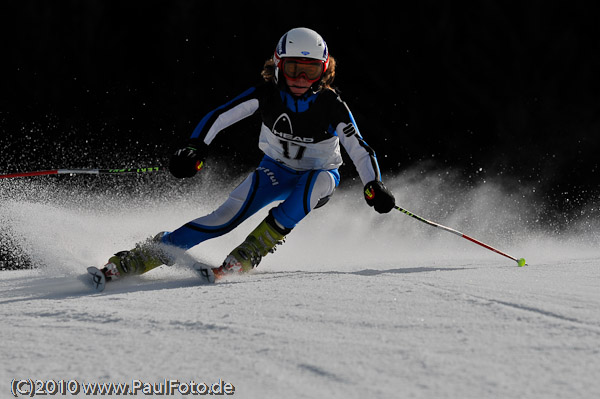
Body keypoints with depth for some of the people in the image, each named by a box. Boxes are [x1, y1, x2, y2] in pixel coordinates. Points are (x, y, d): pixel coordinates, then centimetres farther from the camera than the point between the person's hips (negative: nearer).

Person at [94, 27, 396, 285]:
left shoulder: (331, 106, -21)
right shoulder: (267, 94, -18)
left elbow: (359, 149, -16)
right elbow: (219, 117, -18)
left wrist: (374, 187, -30)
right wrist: (195, 148, -33)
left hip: (319, 174, -1)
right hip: (277, 169, 1)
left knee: (317, 181, -39)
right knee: (229, 215, -21)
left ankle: (247, 255, -34)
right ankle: (138, 259, -20)